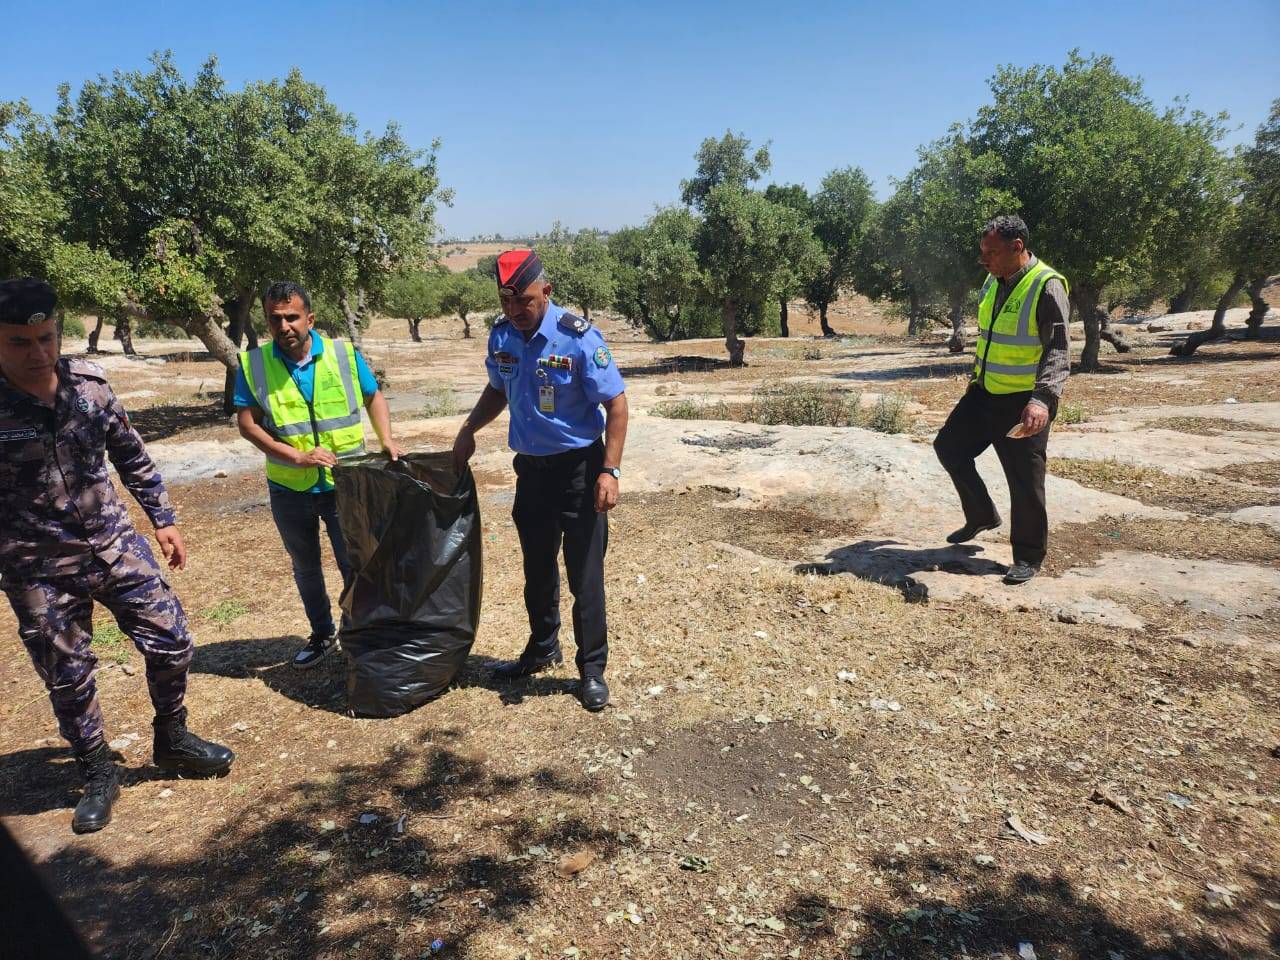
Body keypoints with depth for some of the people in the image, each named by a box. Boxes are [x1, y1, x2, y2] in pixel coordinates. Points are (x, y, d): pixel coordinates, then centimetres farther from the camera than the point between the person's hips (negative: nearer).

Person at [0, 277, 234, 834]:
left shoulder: (89, 382, -4)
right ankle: (98, 774, 33)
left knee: (171, 643, 6)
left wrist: (163, 519, 9)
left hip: (115, 546, 3)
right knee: (69, 680, 9)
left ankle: (172, 740, 31)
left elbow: (131, 456, 8)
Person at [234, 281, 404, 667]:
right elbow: (247, 423, -10)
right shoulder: (253, 365, -7)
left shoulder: (344, 354, -6)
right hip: (290, 489, 2)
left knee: (354, 565, 6)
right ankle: (321, 635, 40)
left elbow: (374, 397, 5)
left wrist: (386, 440, -10)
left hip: (345, 485, -1)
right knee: (305, 569, 19)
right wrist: (298, 456, -21)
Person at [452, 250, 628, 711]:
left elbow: (616, 403, -16)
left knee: (585, 574, 1)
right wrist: (469, 428, 2)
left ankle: (592, 670, 16)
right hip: (531, 467, 6)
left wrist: (609, 471, -23)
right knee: (537, 570, 18)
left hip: (578, 467, -5)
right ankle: (542, 649, 38)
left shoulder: (578, 337, -18)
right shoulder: (501, 335, -1)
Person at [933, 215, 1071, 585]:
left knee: (1025, 481, -1)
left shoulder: (1047, 287, -18)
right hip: (985, 393, 8)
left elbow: (1058, 351, -26)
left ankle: (1028, 557, 15)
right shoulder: (993, 282, 6)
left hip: (1024, 403, -8)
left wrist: (1043, 399, -40)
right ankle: (982, 516, 27)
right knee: (949, 445, 10)